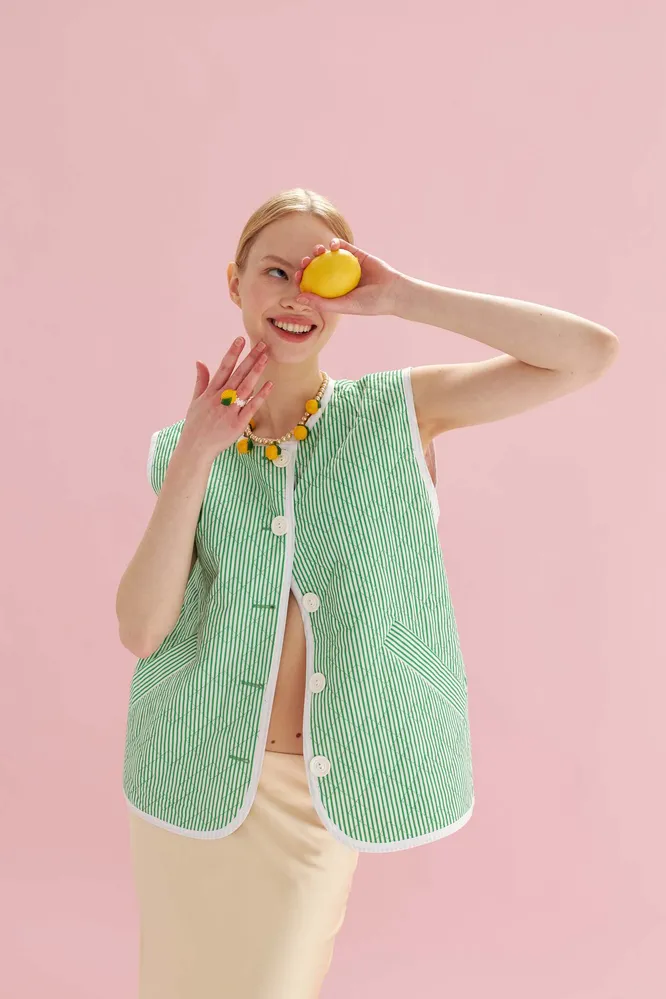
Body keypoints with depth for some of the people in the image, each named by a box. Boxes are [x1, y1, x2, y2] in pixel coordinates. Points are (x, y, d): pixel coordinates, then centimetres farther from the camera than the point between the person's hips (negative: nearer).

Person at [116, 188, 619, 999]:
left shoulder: (401, 411, -4)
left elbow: (590, 353, -13)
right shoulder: (182, 449, 0)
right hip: (201, 773, 2)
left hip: (331, 786, -1)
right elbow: (140, 629, -10)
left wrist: (404, 299, -16)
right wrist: (195, 456, -18)